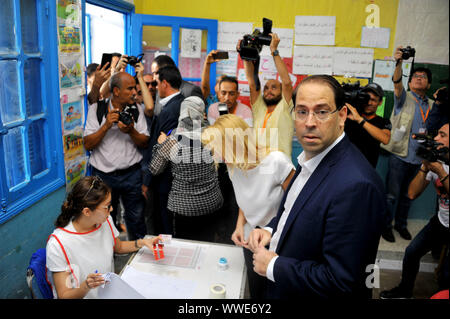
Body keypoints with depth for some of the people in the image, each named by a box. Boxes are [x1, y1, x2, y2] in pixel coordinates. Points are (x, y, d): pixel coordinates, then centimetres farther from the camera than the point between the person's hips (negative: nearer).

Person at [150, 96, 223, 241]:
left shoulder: (171, 141, -16)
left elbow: (155, 169, -2)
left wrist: (161, 144, 10)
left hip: (183, 205, -2)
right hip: (210, 202, 2)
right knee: (207, 243, 20)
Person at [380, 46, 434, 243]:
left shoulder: (432, 106, 14)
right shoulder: (404, 98, 0)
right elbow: (397, 83, -22)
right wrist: (399, 63, -40)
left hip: (419, 158, 5)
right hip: (400, 155, -5)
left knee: (408, 194, 16)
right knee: (392, 194, 0)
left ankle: (401, 224, 32)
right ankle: (386, 225, 16)